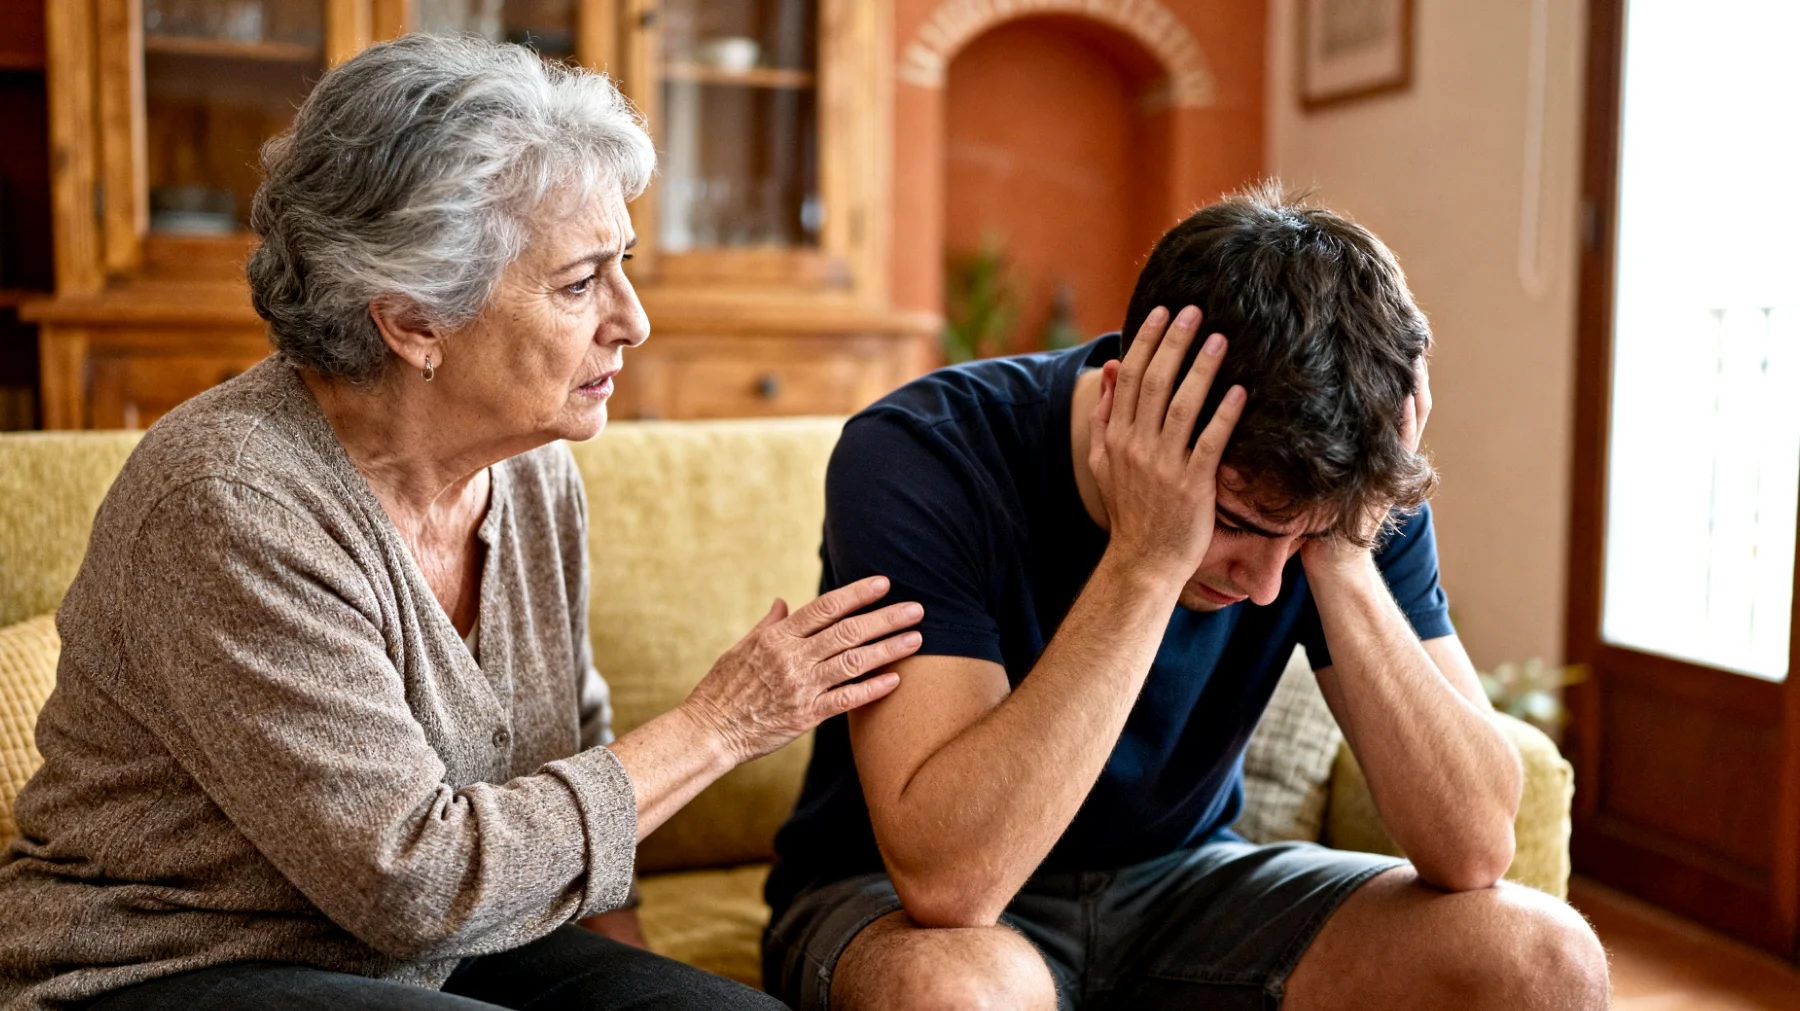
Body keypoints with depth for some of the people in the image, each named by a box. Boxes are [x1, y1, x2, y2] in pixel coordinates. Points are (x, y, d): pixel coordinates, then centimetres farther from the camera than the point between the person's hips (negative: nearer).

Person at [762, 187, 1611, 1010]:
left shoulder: (1353, 499, -13)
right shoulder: (919, 458, -25)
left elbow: (1475, 848, -17)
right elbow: (946, 879, -34)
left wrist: (1339, 559, -28)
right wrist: (1145, 563, -37)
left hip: (1179, 881, 3)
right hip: (890, 902, -3)